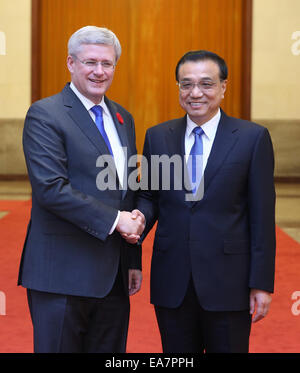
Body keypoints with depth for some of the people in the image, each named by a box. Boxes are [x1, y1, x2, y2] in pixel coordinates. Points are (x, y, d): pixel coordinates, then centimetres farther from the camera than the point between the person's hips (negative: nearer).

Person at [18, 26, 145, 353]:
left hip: (113, 277, 7)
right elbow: (50, 188, -19)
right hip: (63, 275, -6)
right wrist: (114, 219, -18)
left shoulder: (122, 118, 15)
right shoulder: (44, 115, -8)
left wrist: (134, 260, 15)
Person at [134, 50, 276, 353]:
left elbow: (262, 215, -4)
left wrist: (261, 283, -7)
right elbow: (149, 195, 12)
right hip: (172, 282, 3)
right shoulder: (157, 137, 6)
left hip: (228, 282, -2)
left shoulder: (252, 138, -3)